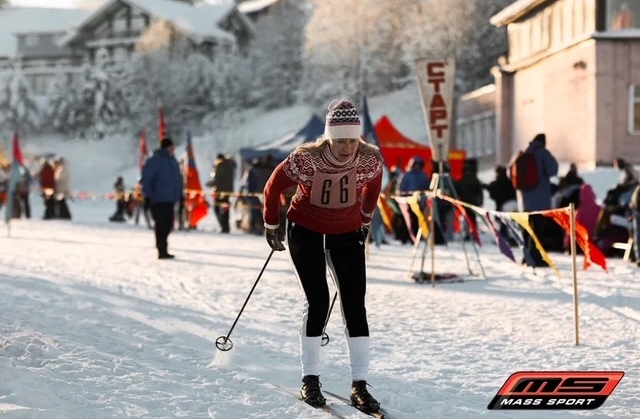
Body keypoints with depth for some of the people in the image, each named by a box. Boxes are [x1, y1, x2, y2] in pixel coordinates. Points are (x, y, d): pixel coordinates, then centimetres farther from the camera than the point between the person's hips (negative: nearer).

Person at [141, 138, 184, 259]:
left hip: (170, 199, 8)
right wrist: (148, 195, -18)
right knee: (161, 225, -9)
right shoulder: (155, 161, -9)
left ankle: (162, 249, 22)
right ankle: (162, 250, -6)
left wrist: (181, 195, 19)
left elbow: (178, 179, 24)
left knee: (167, 225, 11)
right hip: (158, 199, -8)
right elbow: (146, 179, -13)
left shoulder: (173, 161, 17)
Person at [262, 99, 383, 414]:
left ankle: (359, 384, -3)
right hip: (305, 231, -2)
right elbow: (273, 188, -8)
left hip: (347, 234, 2)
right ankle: (310, 379, 4)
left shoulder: (370, 159, -19)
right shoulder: (306, 158, -26)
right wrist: (271, 227, 4)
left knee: (355, 304, -6)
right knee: (318, 302, -10)